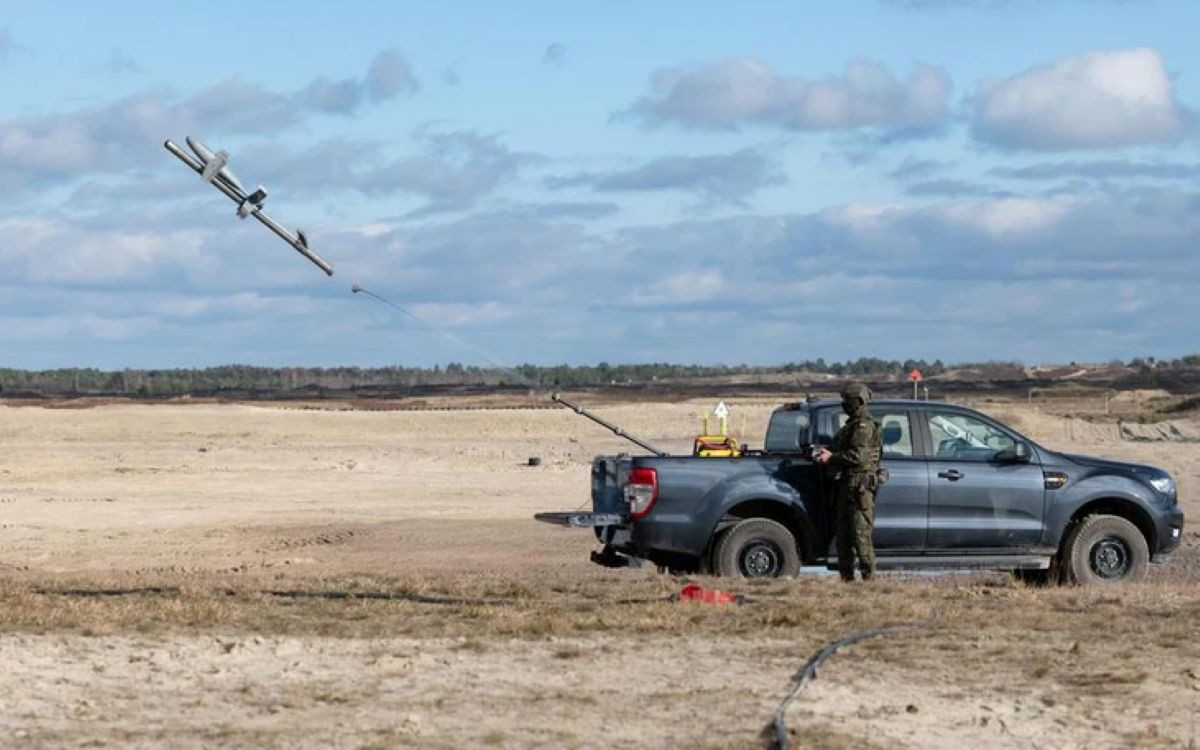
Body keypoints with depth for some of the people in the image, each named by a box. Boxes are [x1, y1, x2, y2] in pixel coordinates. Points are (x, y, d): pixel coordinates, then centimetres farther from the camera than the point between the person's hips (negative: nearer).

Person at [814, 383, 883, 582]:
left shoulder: (864, 426, -11)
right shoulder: (852, 425, 21)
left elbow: (857, 456, -20)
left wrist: (831, 457, -14)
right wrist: (828, 455, 14)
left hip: (860, 485, -10)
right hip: (847, 484, 10)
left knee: (861, 533, -11)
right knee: (844, 533, 11)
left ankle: (868, 576, -11)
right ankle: (846, 576, 15)